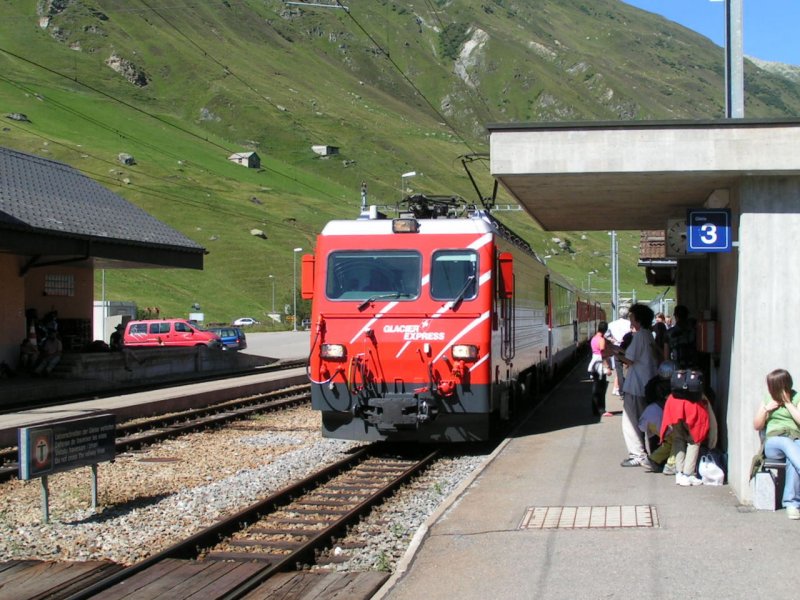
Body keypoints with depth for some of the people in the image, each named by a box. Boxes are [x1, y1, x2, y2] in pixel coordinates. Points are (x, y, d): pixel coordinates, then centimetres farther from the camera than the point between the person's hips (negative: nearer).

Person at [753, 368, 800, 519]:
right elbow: (757, 425, 18)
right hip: (773, 443, 1)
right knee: (786, 442, -39)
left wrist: (788, 403, -2)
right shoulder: (767, 399, 20)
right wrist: (766, 409, 4)